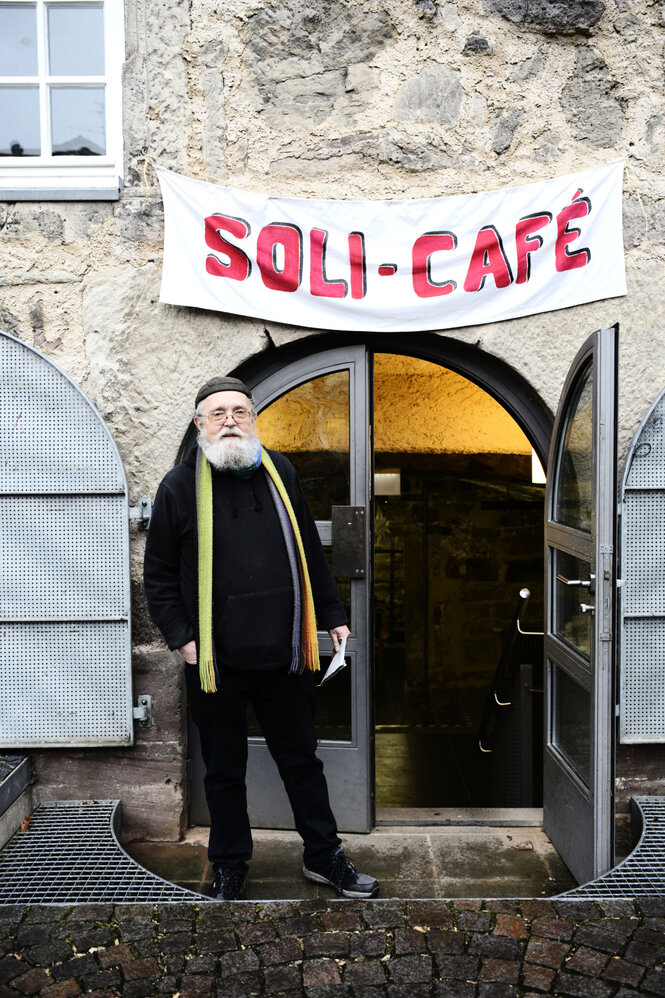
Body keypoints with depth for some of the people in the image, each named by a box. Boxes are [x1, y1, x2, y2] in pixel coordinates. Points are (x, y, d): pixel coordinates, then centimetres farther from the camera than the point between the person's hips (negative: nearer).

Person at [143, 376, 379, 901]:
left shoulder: (279, 473, 5)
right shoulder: (180, 486, -4)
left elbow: (311, 553, 12)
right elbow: (159, 575, 0)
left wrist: (332, 615, 12)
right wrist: (182, 636, -8)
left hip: (284, 654, 2)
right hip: (216, 660, -2)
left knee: (302, 760, 16)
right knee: (224, 770, 15)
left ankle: (324, 855, 34)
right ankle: (230, 865, 35)